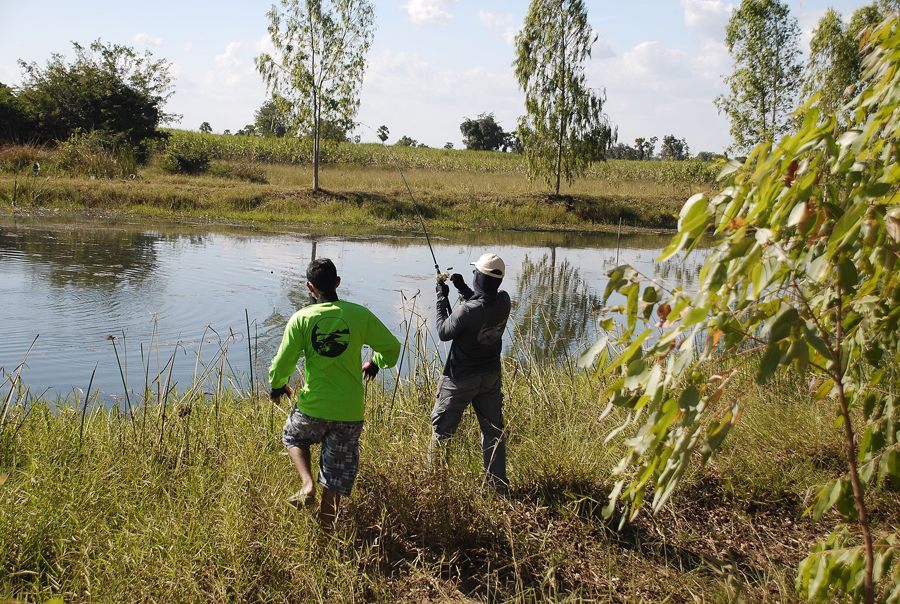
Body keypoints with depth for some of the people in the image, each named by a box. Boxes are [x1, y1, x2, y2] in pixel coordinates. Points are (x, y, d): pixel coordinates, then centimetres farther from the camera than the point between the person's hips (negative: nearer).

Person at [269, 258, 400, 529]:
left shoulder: (301, 318, -9)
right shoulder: (359, 314, -6)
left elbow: (282, 364, -5)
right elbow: (391, 347, 2)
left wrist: (277, 385, 17)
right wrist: (375, 364, 23)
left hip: (313, 406, -1)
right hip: (350, 411, 1)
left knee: (294, 438, 32)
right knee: (337, 475, 15)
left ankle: (307, 485, 11)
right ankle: (325, 530, 23)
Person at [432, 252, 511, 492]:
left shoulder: (467, 310, -28)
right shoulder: (503, 301, -9)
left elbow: (444, 333, -13)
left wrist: (442, 298, -7)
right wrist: (463, 289, 5)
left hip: (461, 379, -6)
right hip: (491, 377, 6)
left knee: (442, 428, 11)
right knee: (493, 430, 14)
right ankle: (499, 485, 21)